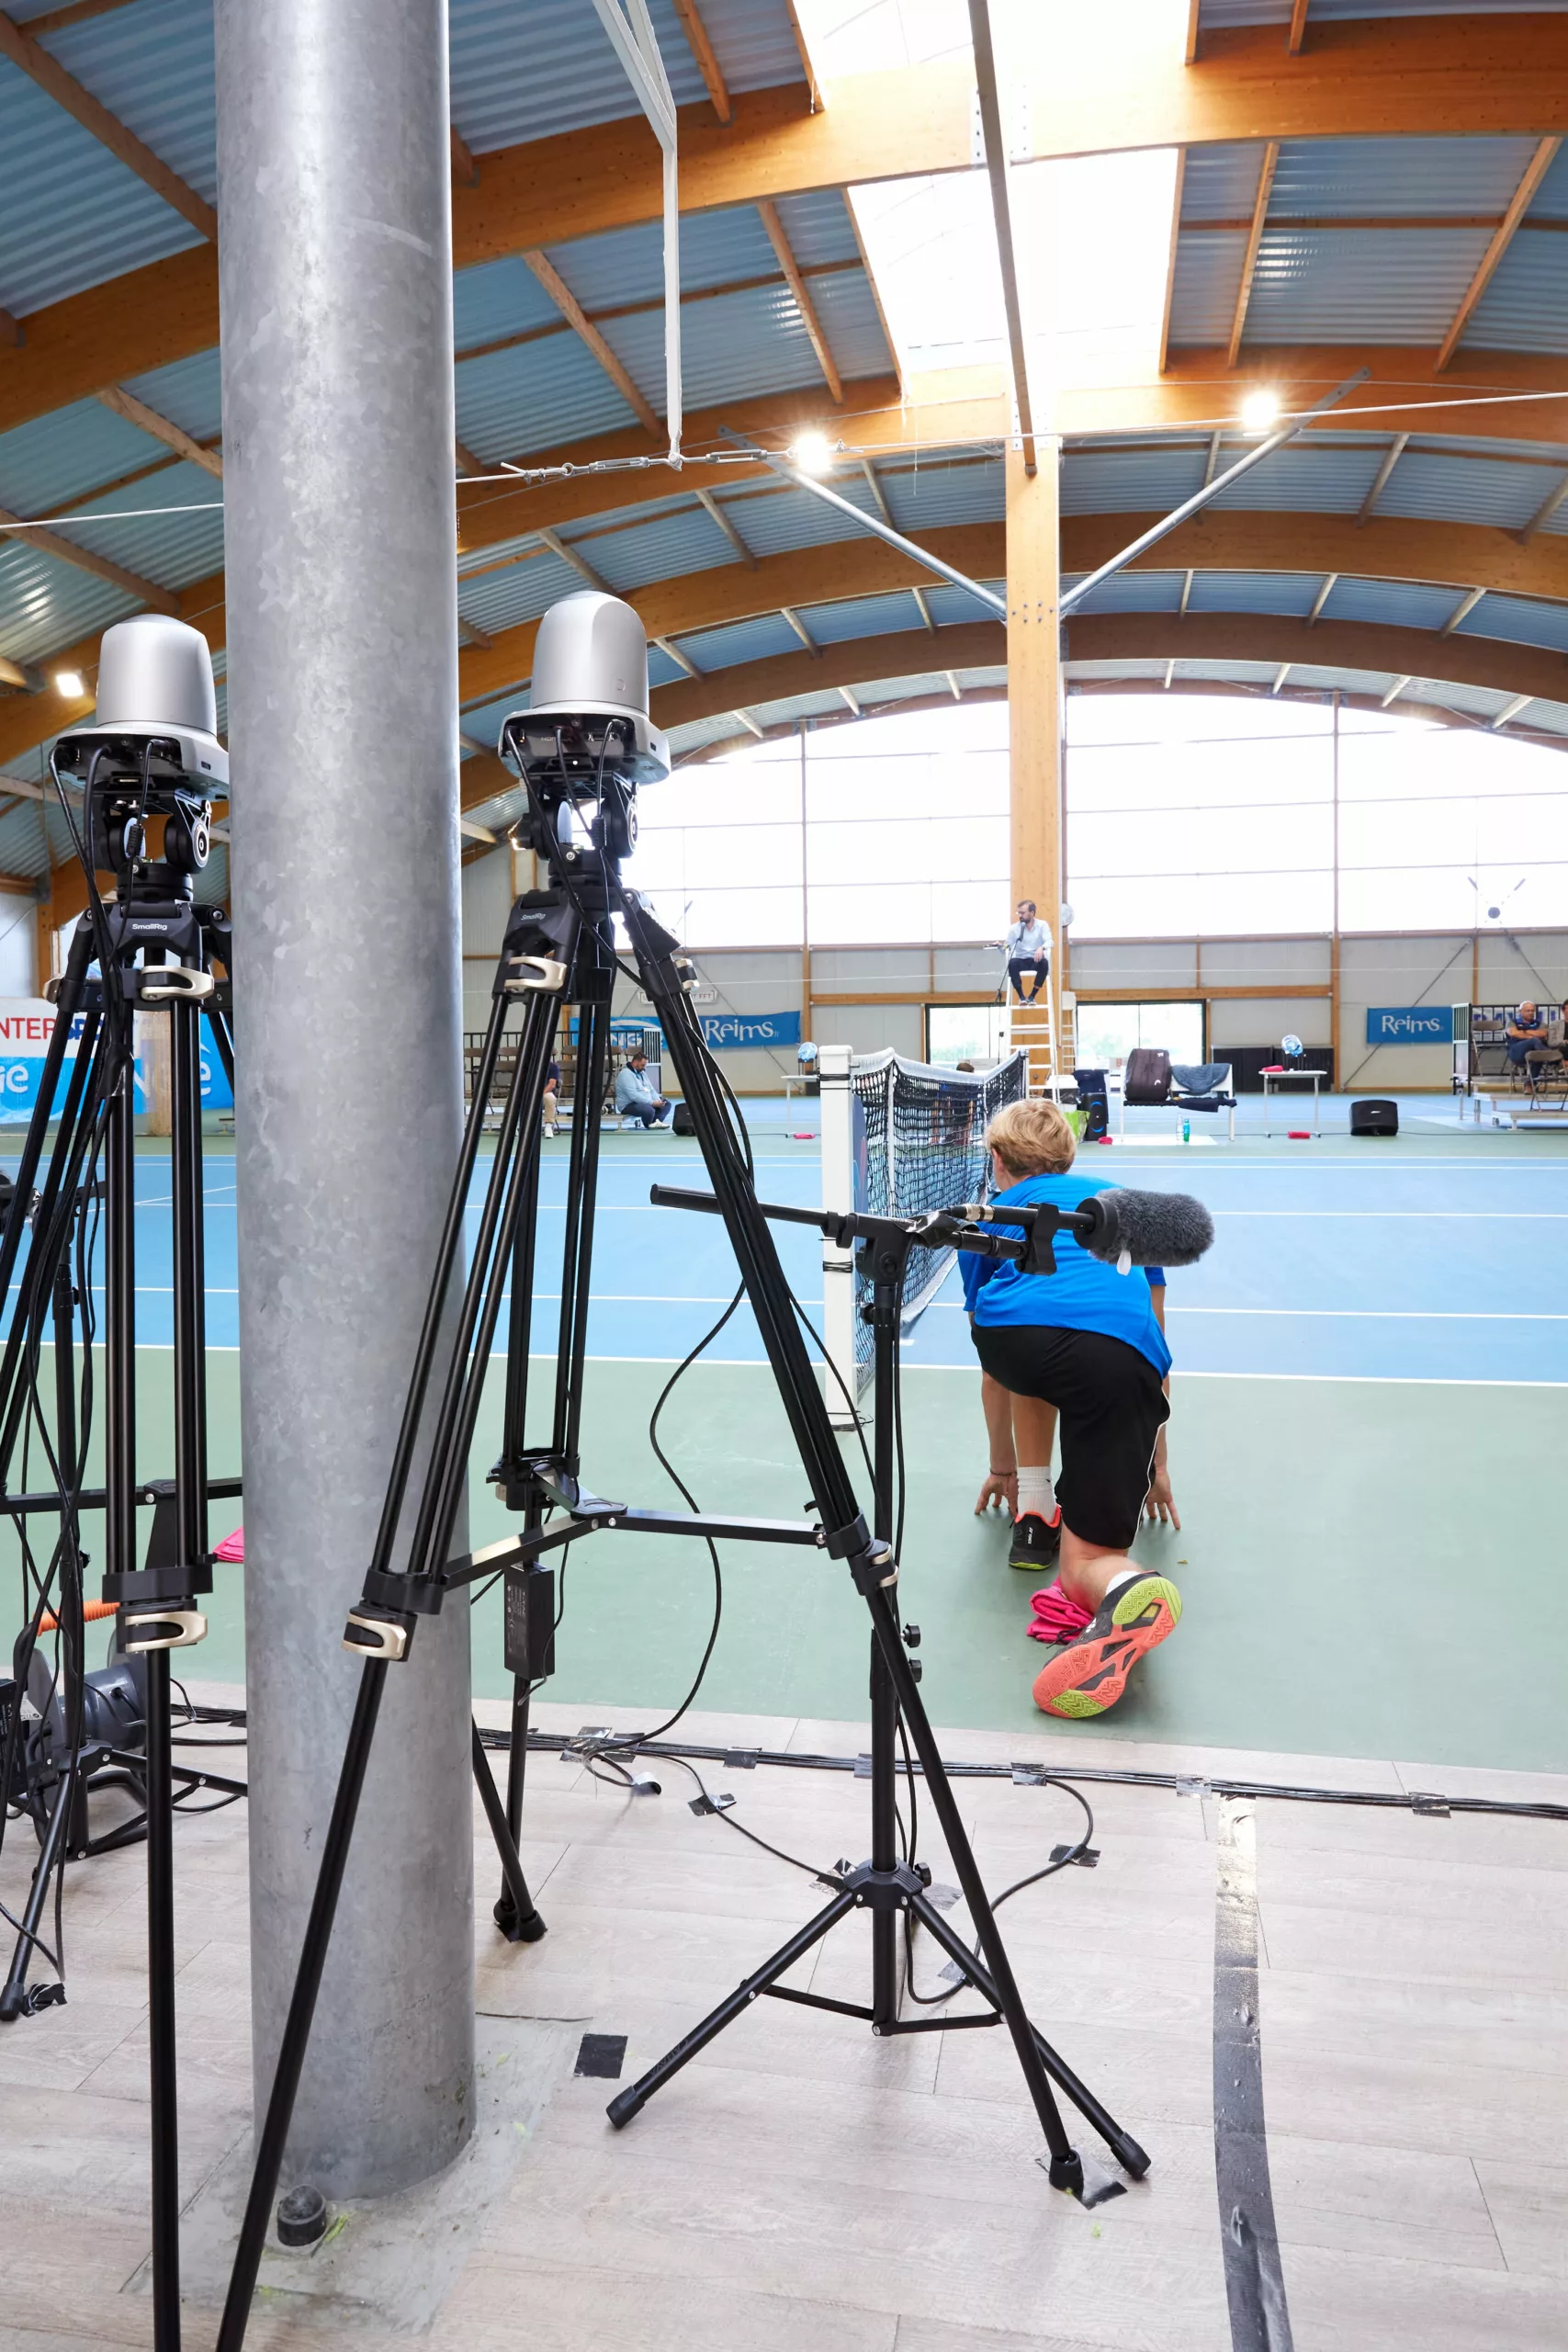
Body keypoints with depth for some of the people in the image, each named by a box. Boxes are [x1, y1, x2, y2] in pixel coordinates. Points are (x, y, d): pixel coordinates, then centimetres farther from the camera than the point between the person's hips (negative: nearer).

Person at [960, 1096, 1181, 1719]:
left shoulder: (990, 1214, 33)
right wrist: (1156, 1463, 53)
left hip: (1017, 1330, -1)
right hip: (1124, 1356, 1)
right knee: (1086, 1559, 10)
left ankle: (1033, 1512, 25)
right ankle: (1130, 1588, -25)